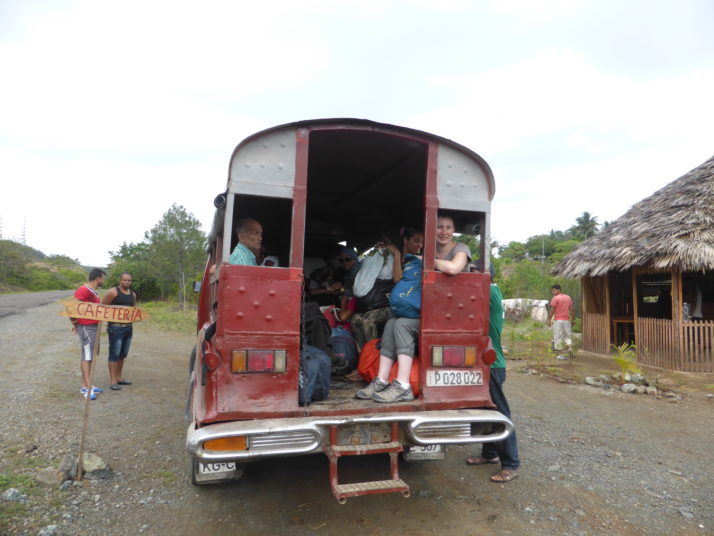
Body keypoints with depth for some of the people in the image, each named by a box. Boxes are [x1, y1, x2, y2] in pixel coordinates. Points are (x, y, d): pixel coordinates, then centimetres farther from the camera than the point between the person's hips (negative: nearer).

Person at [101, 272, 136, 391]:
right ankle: (113, 381, 0)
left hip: (128, 327, 7)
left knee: (123, 354, 14)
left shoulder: (133, 294, 13)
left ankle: (119, 377, 26)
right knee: (114, 354, -4)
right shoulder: (113, 292, -7)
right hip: (116, 327, -7)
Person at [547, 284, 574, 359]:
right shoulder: (568, 297, 11)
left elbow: (552, 310, -13)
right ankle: (570, 348, -6)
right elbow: (571, 309, 11)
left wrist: (549, 320, -10)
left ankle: (559, 354, -1)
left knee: (558, 336, 0)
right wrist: (572, 319, 15)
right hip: (567, 320, 5)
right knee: (567, 336, 16)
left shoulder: (555, 298, -8)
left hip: (558, 320, -5)